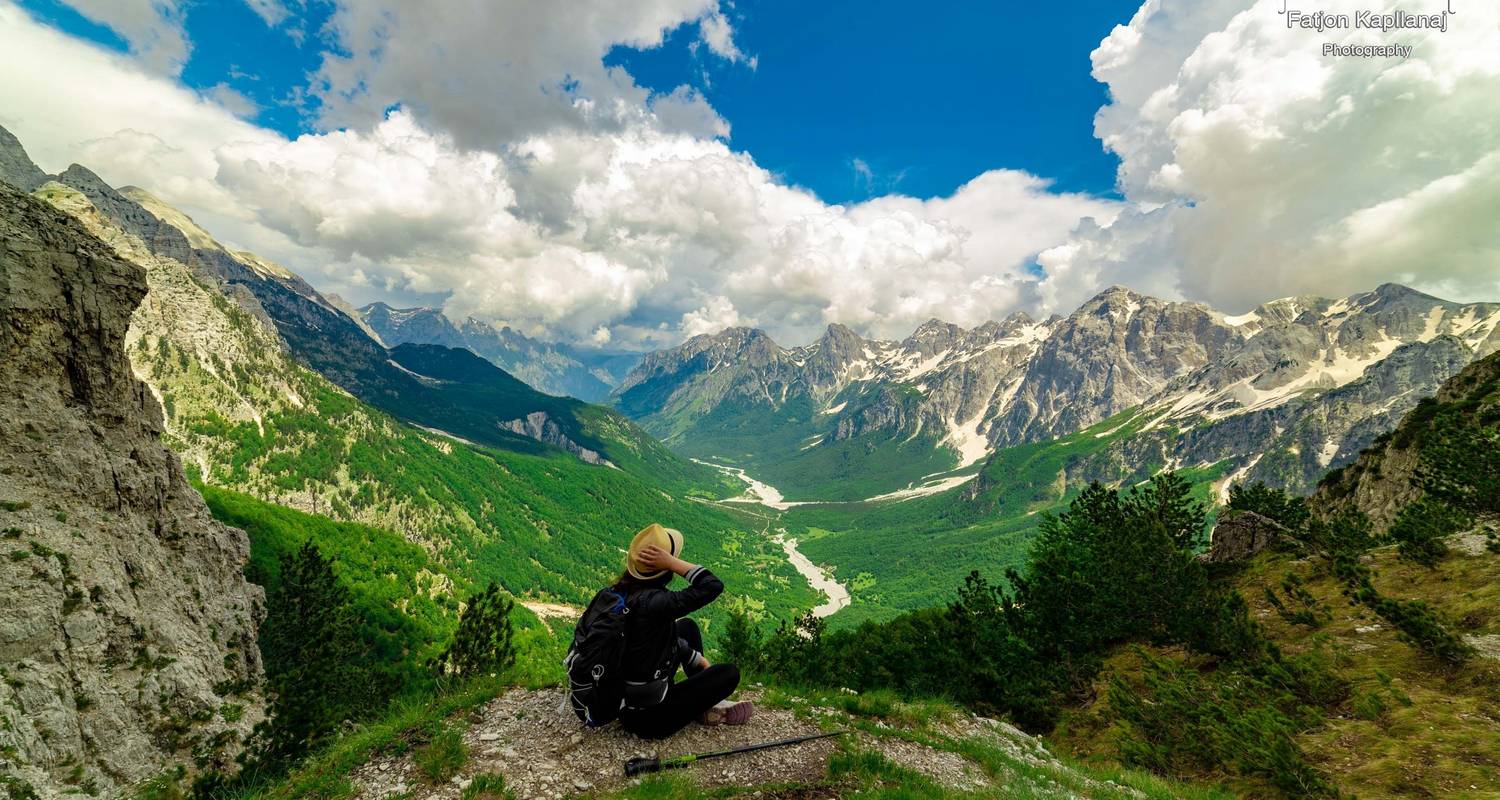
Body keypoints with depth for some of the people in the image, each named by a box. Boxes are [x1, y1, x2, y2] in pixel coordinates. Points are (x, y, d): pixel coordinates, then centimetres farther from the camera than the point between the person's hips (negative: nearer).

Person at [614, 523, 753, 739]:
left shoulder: (624, 591, -4)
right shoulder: (653, 602, -31)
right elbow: (714, 586, -32)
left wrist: (697, 658, 16)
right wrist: (671, 563, -29)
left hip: (621, 697, 8)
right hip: (648, 717, -8)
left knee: (687, 626, 19)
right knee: (729, 673, 1)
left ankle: (705, 699, 30)